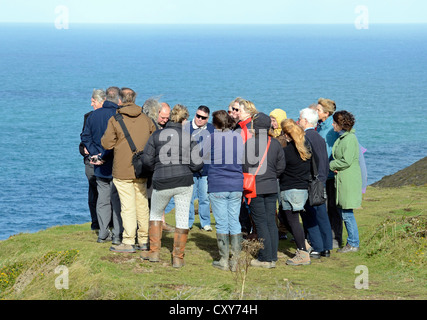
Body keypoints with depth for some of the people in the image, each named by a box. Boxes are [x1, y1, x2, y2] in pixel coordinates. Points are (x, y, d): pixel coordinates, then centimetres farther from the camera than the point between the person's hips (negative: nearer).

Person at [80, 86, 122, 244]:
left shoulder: (94, 115, 6)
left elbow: (85, 137, 6)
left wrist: (95, 153, 0)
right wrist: (103, 157, -14)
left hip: (100, 167, 5)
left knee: (103, 199, 12)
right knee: (117, 200, 2)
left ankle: (103, 234, 14)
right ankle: (118, 235, 1)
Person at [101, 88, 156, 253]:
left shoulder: (115, 120, -10)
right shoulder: (146, 119, 4)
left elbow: (107, 144, -12)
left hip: (123, 171, -5)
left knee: (128, 207, -3)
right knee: (142, 205, 12)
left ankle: (128, 242, -3)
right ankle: (144, 240, 18)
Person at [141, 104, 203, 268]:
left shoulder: (157, 135, 0)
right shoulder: (190, 137, -1)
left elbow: (147, 159, 0)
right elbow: (197, 164, -4)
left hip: (162, 183, 1)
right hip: (184, 181, 0)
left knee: (155, 214, 22)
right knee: (182, 219, 8)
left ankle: (154, 252, 21)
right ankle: (178, 257, 7)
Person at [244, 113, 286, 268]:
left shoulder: (248, 143, -13)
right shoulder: (275, 144, 2)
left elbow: (245, 167, -11)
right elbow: (281, 166, 6)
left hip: (255, 187, -5)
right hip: (272, 188, 5)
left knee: (261, 223, -1)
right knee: (271, 222, 9)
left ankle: (265, 258, 0)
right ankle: (273, 257, 12)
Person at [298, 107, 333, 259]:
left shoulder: (305, 138, -14)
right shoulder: (320, 138, 12)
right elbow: (326, 162, 17)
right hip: (321, 182, 8)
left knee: (310, 217, -3)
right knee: (322, 215, 11)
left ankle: (317, 248, -3)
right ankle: (326, 248, 14)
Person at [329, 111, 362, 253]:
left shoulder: (350, 139, -15)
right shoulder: (341, 137, 14)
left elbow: (346, 161, -20)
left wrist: (330, 165, -9)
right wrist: (335, 168, 1)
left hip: (349, 181, -10)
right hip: (342, 180, 10)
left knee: (347, 213, -6)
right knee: (342, 211, 12)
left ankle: (353, 244, 1)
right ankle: (352, 241, 19)